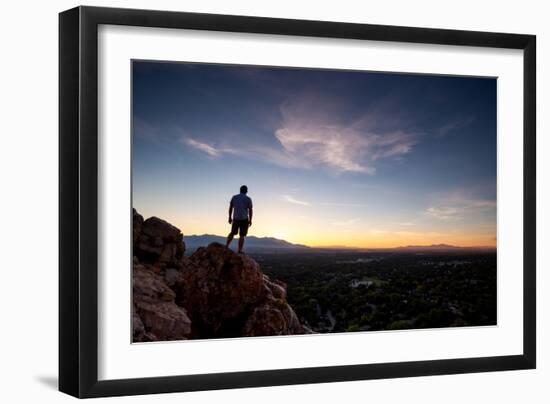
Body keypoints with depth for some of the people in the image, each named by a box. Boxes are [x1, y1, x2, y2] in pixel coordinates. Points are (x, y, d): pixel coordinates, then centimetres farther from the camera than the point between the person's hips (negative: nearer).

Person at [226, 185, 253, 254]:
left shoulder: (234, 197, 4)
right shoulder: (248, 199, -5)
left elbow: (230, 208, 6)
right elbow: (250, 210, -7)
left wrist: (230, 217, 13)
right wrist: (250, 220, -2)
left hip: (235, 218, 3)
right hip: (244, 219, -3)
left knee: (233, 233, 21)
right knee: (242, 235, 0)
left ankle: (226, 246, 12)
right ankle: (240, 250, -3)